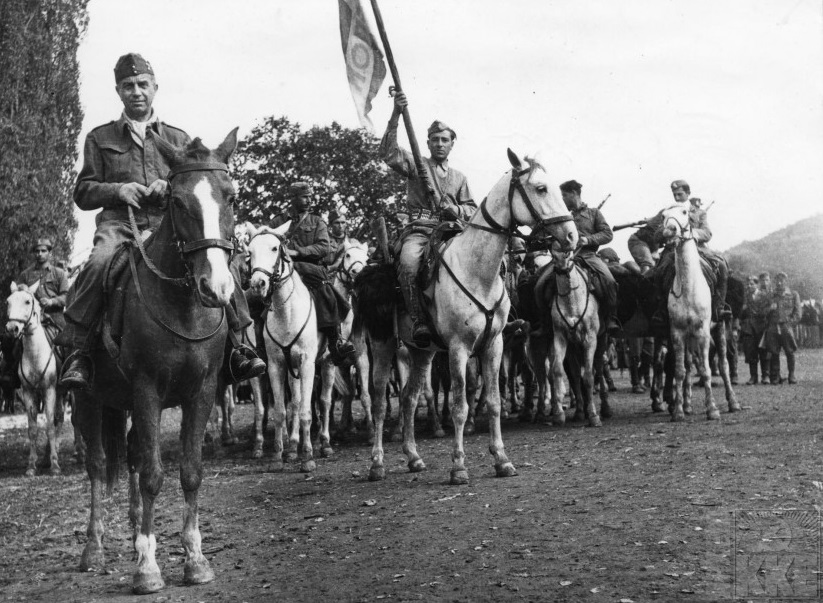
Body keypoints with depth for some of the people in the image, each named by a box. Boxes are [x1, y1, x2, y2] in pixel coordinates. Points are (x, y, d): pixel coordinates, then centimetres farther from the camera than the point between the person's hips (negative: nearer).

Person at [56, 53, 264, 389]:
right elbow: (83, 193, 13)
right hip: (119, 223, -1)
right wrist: (118, 190, -7)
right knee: (98, 265, -35)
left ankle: (234, 347, -17)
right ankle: (79, 353, -28)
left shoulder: (177, 140, 21)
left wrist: (170, 187, -6)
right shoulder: (100, 138, 17)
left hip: (168, 223, 1)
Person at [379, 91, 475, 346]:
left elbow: (472, 209, 23)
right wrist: (396, 115, -15)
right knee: (408, 263, -35)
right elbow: (388, 152, -4)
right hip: (419, 230, -3)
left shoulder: (459, 178, 25)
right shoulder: (415, 164, 13)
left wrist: (455, 209, -2)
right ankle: (418, 321, -33)